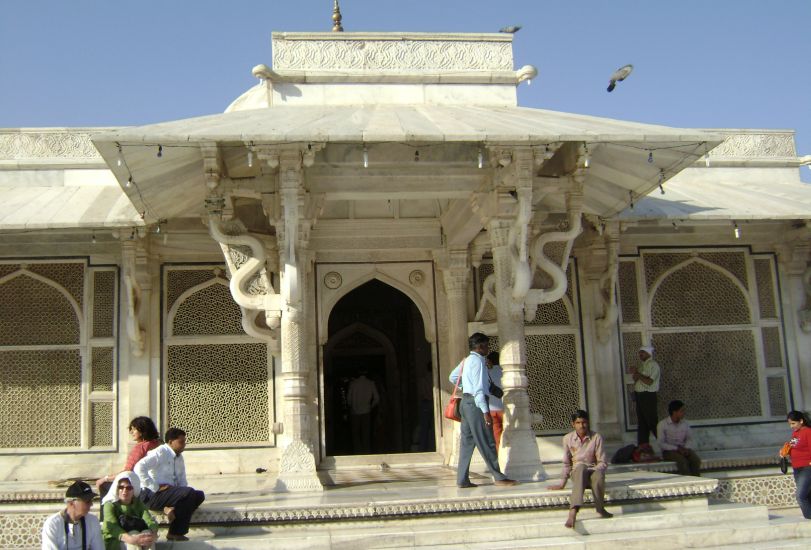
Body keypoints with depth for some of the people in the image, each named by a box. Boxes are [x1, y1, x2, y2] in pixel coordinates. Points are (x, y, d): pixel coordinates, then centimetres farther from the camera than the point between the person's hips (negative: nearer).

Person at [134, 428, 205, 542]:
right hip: (152, 495, -8)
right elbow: (139, 467, -23)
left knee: (199, 495, -10)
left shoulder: (179, 457, 17)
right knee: (190, 493, -25)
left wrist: (186, 493, -3)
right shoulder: (160, 452, -9)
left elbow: (182, 481, 20)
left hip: (171, 492, 9)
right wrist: (156, 487, -22)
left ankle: (177, 532, -15)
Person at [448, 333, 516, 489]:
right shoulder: (477, 360, -13)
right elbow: (478, 388, -20)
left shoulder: (466, 360, 16)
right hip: (475, 403, -10)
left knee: (467, 441, 8)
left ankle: (462, 480, 7)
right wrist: (485, 411, -22)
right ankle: (498, 477, -1)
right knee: (487, 443, -5)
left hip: (466, 402, 10)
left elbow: (453, 377, 28)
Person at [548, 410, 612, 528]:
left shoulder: (596, 437, -3)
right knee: (581, 467, -39)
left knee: (598, 474, -39)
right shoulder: (567, 439, 2)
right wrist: (562, 483, 8)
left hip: (593, 471, 0)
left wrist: (592, 471, -19)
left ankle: (600, 508, -20)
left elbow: (602, 463, -2)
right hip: (577, 473, 0)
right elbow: (566, 463, 11)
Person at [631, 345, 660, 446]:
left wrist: (637, 374, -13)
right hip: (639, 395, 9)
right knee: (641, 421, 11)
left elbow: (649, 382, -20)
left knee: (652, 421, -7)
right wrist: (635, 374, -4)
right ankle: (644, 443, 16)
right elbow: (636, 380, 16)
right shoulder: (642, 365, 17)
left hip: (648, 396, -9)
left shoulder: (653, 365, -10)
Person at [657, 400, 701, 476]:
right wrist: (677, 449, -19)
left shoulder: (685, 423, 7)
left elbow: (689, 439, 12)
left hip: (683, 449, 4)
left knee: (696, 460, -24)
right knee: (682, 460, -33)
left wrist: (686, 448, -9)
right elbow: (661, 444, -10)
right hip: (669, 451, -4)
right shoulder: (662, 425, -8)